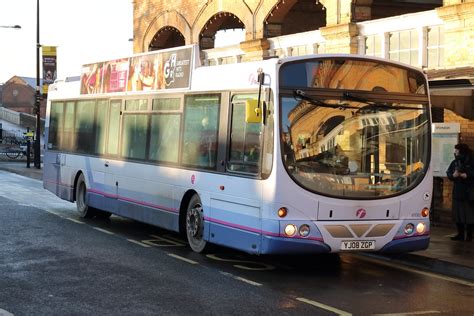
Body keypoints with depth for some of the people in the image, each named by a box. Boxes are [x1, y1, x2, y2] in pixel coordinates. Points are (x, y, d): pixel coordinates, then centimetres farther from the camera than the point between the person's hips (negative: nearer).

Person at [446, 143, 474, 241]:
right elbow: (448, 173, 10)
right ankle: (460, 234, 18)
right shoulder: (454, 162, 10)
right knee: (458, 214, 9)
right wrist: (453, 175, -8)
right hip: (457, 192, 6)